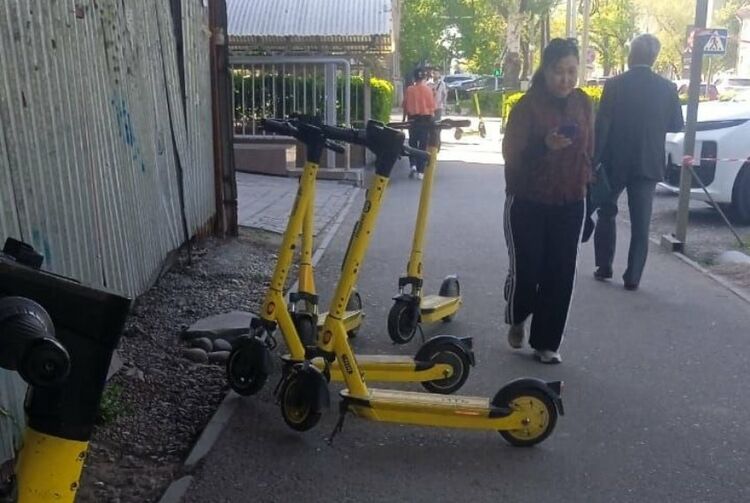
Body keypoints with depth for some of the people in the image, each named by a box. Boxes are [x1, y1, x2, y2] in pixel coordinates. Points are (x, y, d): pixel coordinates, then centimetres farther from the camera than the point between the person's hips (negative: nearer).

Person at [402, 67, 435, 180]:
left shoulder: (409, 89, -3)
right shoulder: (428, 89, -6)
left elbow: (405, 106, 1)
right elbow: (432, 106, -4)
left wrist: (404, 119, 12)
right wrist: (431, 119, 8)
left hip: (413, 119, 1)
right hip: (425, 119, -1)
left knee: (412, 143, 16)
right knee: (423, 145, 4)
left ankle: (413, 165, -4)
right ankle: (420, 172, 3)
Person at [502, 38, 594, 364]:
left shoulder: (584, 104, 5)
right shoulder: (527, 106, -11)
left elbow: (590, 150, 16)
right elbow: (510, 154, -15)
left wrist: (585, 185, 16)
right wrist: (544, 145, -31)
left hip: (570, 203, 4)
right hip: (527, 202, -4)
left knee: (560, 275, 4)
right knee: (526, 271, -2)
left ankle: (546, 342, 17)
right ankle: (516, 320, 30)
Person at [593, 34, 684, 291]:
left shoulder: (615, 84, -8)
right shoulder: (666, 88, -1)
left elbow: (602, 125, -11)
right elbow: (676, 125, 8)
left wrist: (594, 159, -5)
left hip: (615, 162, -1)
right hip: (647, 164, 2)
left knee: (606, 213, 17)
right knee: (640, 223, 5)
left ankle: (604, 267, 17)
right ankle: (633, 277, 5)